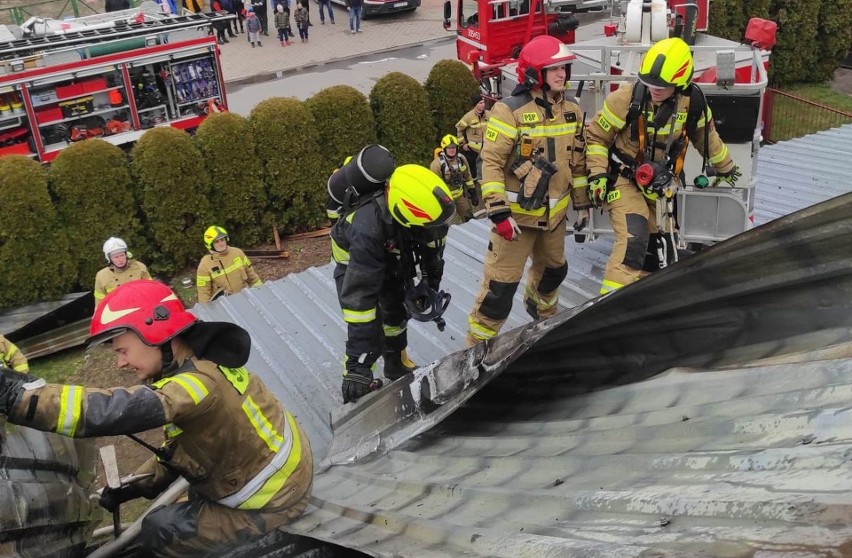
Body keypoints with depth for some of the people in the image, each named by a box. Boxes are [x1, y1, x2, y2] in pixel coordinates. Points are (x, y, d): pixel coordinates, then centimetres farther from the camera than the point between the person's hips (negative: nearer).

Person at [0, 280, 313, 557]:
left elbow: (116, 411, -44)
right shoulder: (204, 361, 0)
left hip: (272, 503, -9)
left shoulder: (199, 380, -31)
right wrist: (136, 485, 4)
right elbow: (179, 443, 11)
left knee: (159, 531, -3)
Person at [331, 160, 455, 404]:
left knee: (397, 312, 21)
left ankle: (397, 365, 45)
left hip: (394, 256, 6)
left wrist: (431, 283, 4)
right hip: (354, 259, -5)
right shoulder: (369, 229, -48)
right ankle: (355, 384, 6)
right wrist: (357, 365, -45)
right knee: (370, 333, -16)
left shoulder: (420, 199, -32)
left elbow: (433, 240, -7)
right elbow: (358, 297, -46)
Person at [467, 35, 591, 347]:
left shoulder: (571, 111, 5)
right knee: (501, 284, -6)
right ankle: (478, 344, 8)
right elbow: (491, 162, -18)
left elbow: (577, 160, 15)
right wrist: (498, 212, -22)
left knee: (553, 270, 27)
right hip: (517, 214, -7)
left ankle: (542, 314, 56)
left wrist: (582, 202, 16)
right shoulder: (510, 111, -17)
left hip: (554, 213, 7)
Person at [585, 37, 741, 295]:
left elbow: (706, 135, 13)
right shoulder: (627, 98, -19)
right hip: (624, 181, -5)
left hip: (659, 185, 5)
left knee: (661, 246, 10)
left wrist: (724, 167, 26)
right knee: (633, 241, -23)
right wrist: (597, 175, -18)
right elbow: (596, 137, -8)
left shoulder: (691, 101, -8)